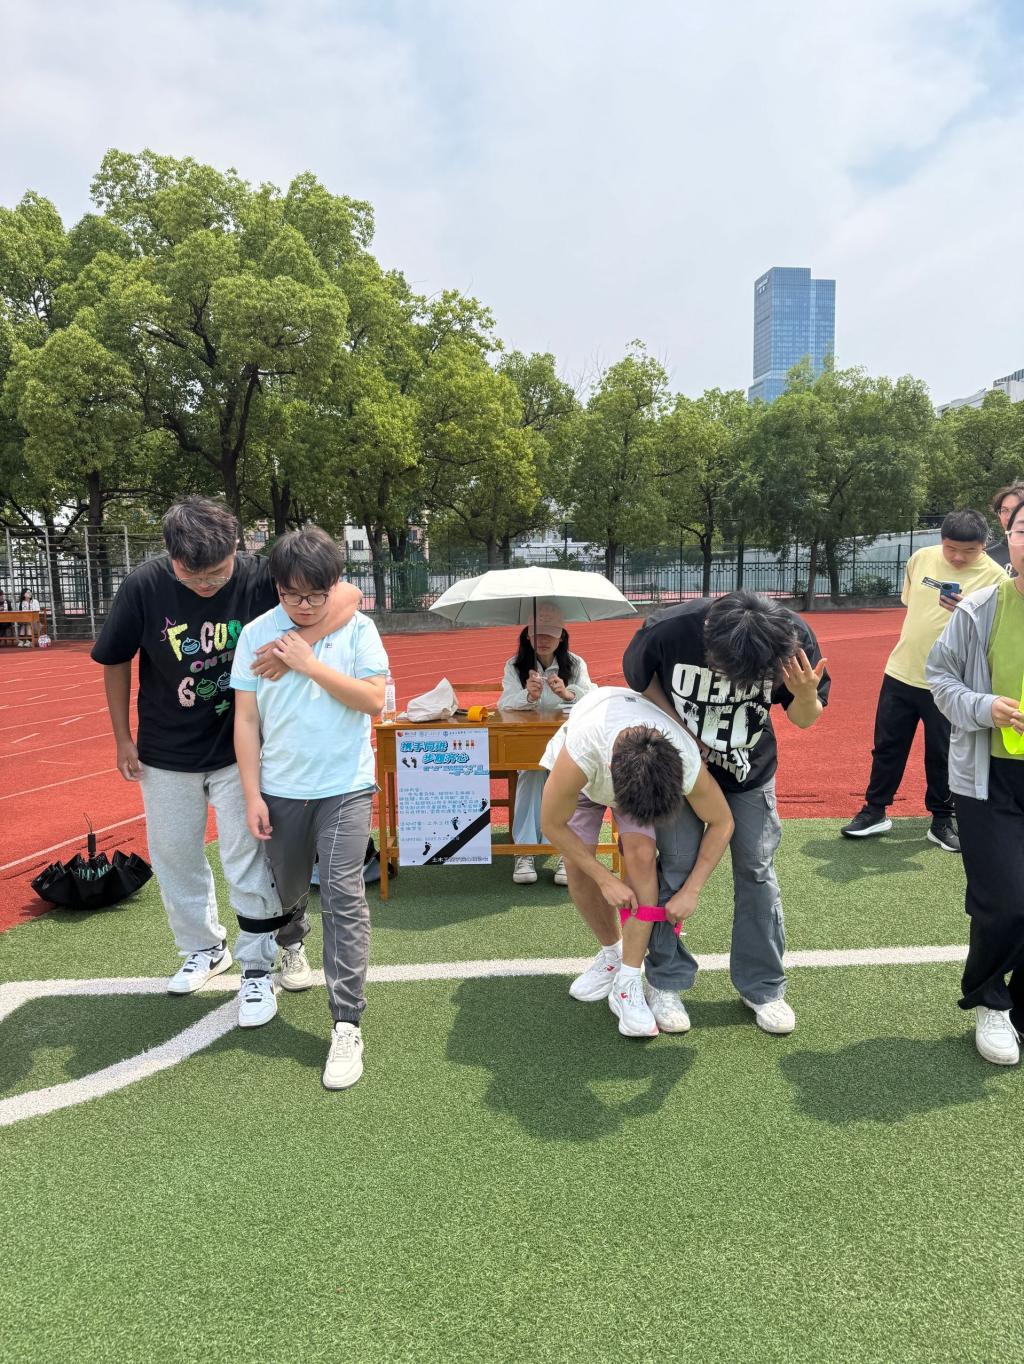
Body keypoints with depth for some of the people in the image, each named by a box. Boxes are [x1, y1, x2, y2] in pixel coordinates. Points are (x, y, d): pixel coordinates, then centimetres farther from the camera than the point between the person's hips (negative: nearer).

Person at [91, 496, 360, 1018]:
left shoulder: (258, 577, -22)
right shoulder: (144, 585, -17)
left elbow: (347, 596, -28)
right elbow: (115, 662, -2)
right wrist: (122, 738, 3)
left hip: (238, 749, -2)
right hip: (166, 753, 3)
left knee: (247, 858, 1)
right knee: (174, 856, 16)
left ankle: (256, 966, 20)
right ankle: (203, 947, 39)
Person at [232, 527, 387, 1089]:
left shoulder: (357, 630, -4)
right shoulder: (256, 634, -1)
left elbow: (374, 700, -12)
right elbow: (246, 719, 0)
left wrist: (311, 664, -17)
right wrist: (252, 795, -3)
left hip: (345, 788, -2)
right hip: (280, 789, 3)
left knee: (344, 898, -8)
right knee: (287, 886, 21)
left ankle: (347, 1024, 0)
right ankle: (291, 942, 56)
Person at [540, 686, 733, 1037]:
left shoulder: (688, 765, -40)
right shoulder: (579, 754, -47)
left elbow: (722, 823, -18)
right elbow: (552, 823, -27)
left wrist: (691, 890, -20)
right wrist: (606, 880, -23)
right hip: (583, 772, 0)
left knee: (641, 854, -22)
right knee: (577, 869, -9)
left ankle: (629, 982, -13)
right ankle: (612, 953, 18)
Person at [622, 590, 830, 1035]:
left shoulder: (794, 636, -27)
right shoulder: (666, 630, -31)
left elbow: (804, 720, -12)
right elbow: (640, 678, -6)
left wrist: (805, 696, -35)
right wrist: (677, 725, -18)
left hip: (751, 771, 1)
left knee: (756, 870, 4)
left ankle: (763, 987, 22)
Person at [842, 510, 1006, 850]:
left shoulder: (994, 577, -11)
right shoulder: (921, 558, 1)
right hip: (901, 672, 4)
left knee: (942, 755, 7)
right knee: (887, 745, 11)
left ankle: (941, 821, 24)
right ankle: (875, 811, 25)